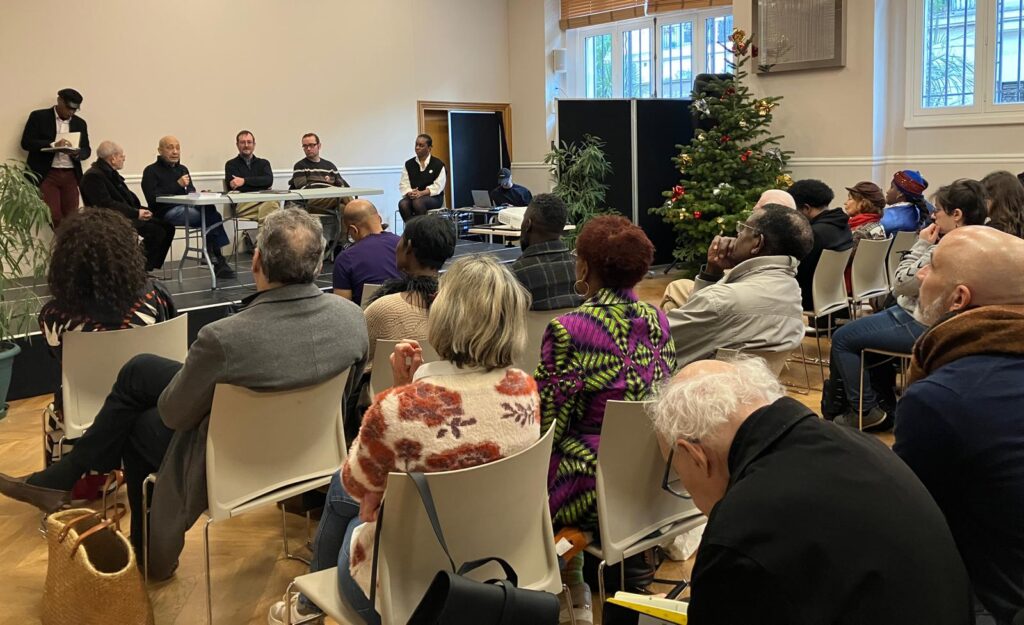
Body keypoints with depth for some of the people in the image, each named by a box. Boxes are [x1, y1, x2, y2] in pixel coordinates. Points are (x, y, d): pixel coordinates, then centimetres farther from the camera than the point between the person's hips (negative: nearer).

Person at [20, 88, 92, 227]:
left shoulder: (80, 123, 14)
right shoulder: (39, 117, 1)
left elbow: (86, 150, 14)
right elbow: (26, 142, -6)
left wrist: (77, 153, -11)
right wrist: (53, 144, -21)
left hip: (71, 175, 4)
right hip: (46, 174, -3)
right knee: (53, 216, -12)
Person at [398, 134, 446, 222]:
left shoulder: (437, 164, 4)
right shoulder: (408, 164, 14)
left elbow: (438, 186, -6)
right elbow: (403, 184, 8)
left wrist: (421, 193, -20)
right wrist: (409, 193, -16)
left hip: (433, 197, -3)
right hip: (412, 197, 3)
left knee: (418, 202, -36)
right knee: (402, 203, -31)